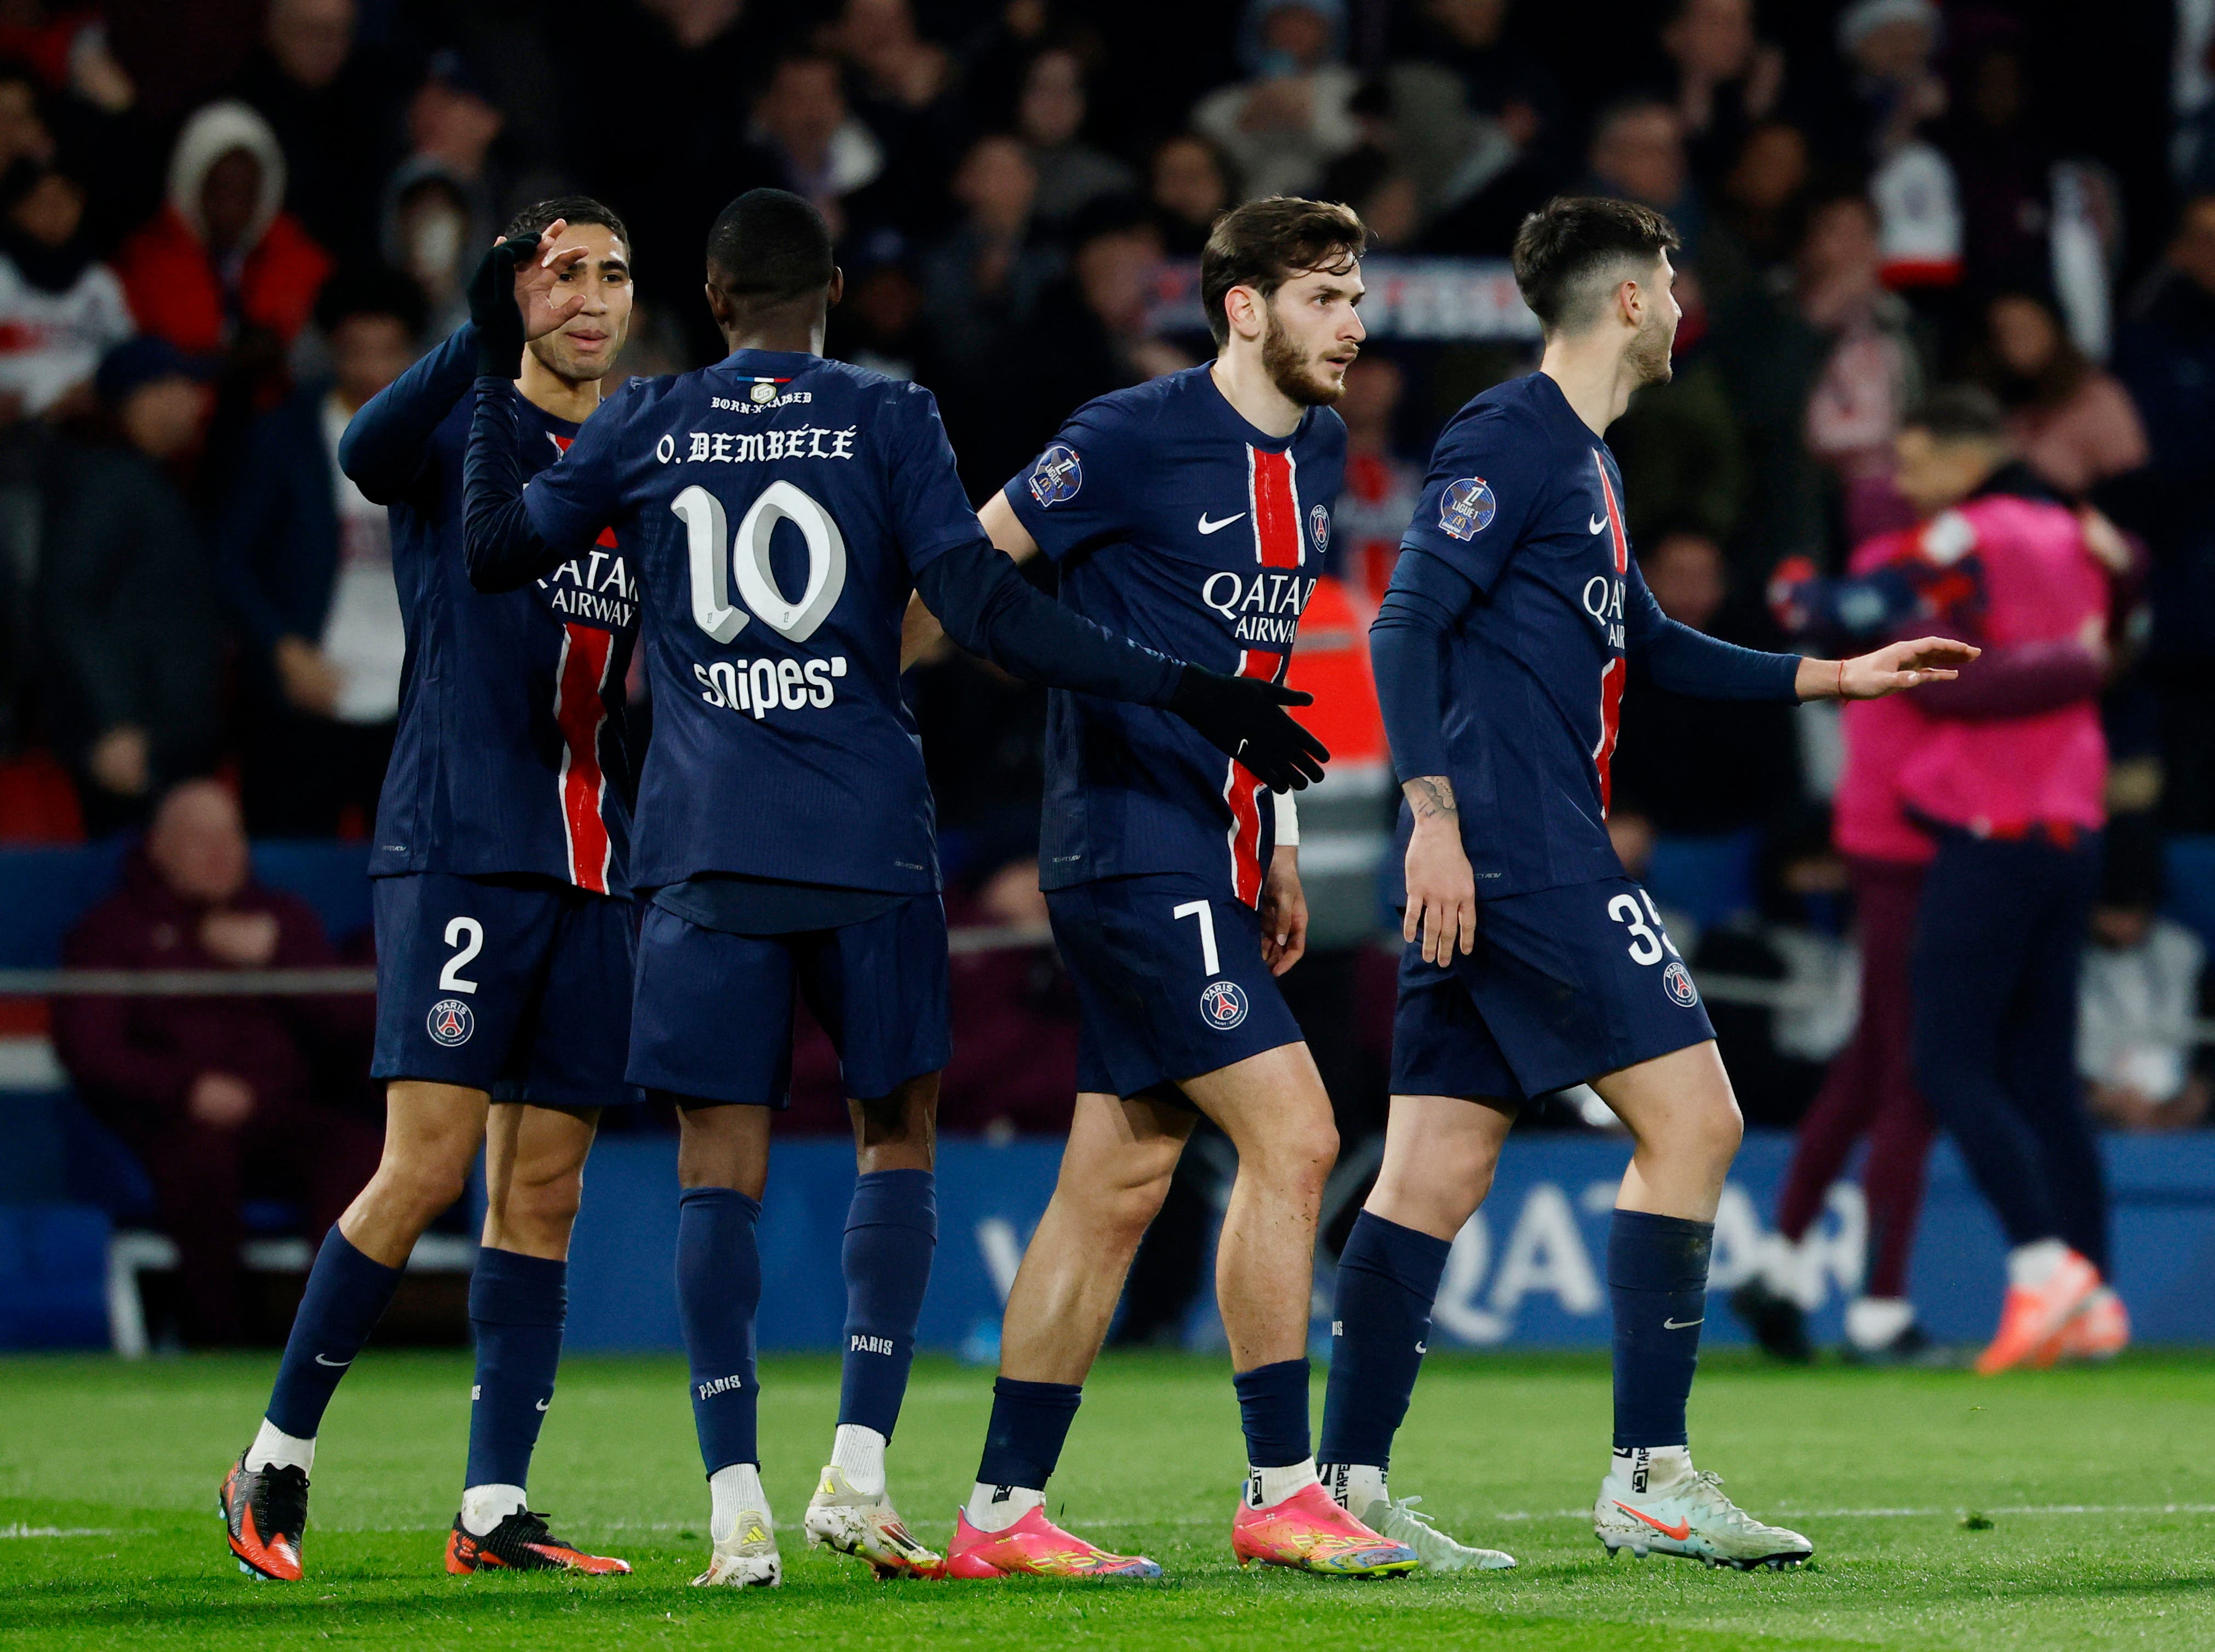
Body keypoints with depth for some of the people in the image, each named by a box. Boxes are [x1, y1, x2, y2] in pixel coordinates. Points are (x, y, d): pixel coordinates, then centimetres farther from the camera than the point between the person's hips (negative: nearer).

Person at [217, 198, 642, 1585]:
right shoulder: (464, 428, -1)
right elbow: (370, 451, -26)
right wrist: (491, 318, -35)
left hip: (592, 869, 6)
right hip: (457, 848, -6)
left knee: (542, 1192, 3)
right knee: (427, 1169, -12)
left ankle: (494, 1511, 5)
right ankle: (277, 1462, 1)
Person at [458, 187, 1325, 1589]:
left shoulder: (650, 427, 6)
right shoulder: (887, 421, 1)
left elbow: (500, 550, 15)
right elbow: (981, 607, -8)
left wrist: (496, 374, 25)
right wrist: (1177, 692, -7)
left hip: (706, 843, 1)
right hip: (865, 838, -1)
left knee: (721, 1164, 2)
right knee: (897, 1135, 11)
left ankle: (737, 1507, -7)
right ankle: (858, 1472, -2)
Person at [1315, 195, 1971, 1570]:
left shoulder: (1583, 461, 22)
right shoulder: (1510, 440, -8)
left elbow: (1651, 647, 32)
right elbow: (1409, 623, -16)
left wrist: (1834, 676, 29)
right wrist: (1434, 810, -23)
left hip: (1498, 862, 10)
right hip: (1519, 848, -10)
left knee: (1437, 1172, 6)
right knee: (1691, 1115, -9)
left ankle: (1347, 1490, 4)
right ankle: (1651, 1478, -8)